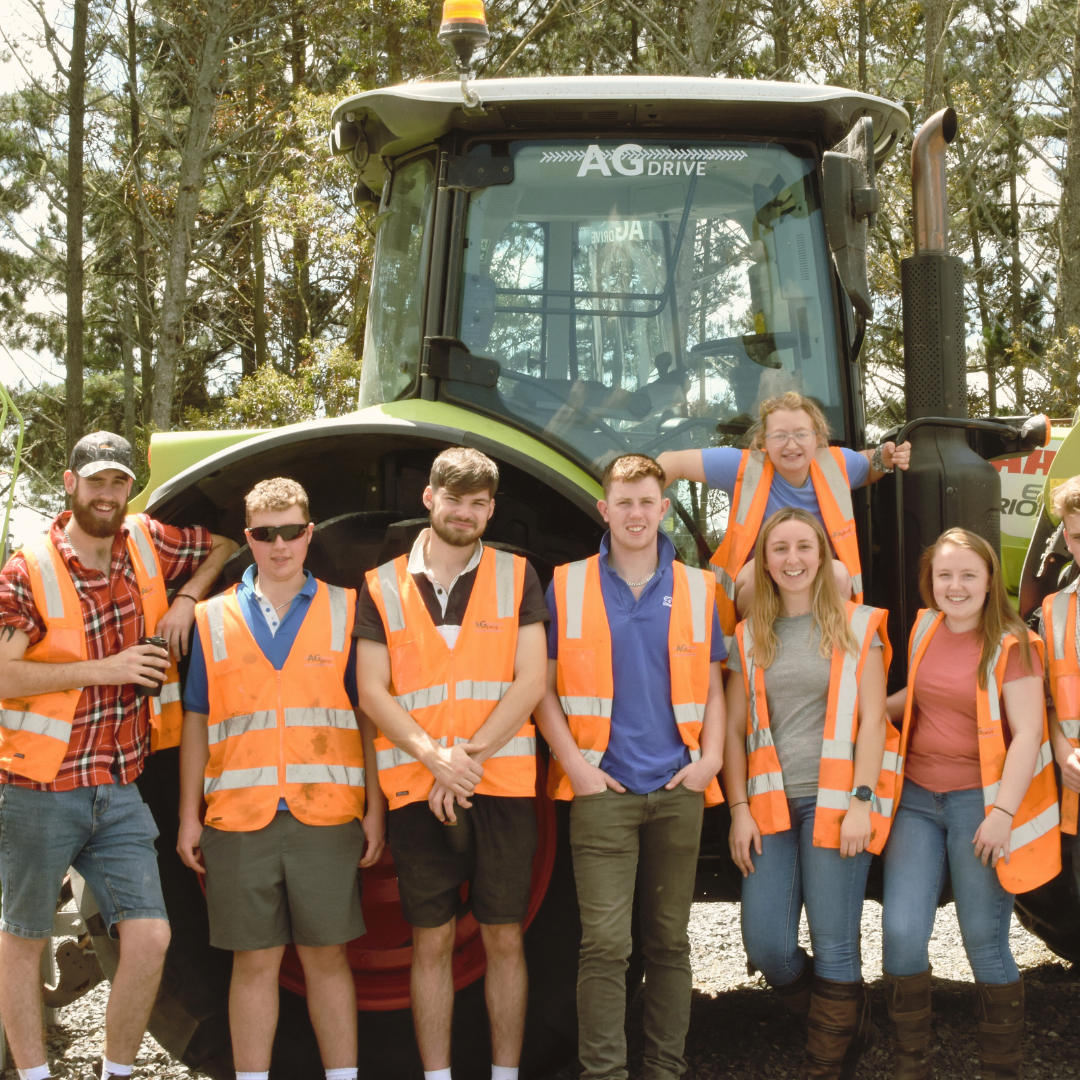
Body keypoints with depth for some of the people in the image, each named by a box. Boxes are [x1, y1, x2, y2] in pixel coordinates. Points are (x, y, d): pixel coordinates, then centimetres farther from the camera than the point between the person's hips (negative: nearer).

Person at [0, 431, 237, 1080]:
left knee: (150, 936, -1)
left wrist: (187, 597, 3)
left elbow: (225, 544, 20)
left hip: (119, 789, 4)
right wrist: (105, 668, -19)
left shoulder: (149, 543, 3)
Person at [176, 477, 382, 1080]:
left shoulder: (346, 611, 7)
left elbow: (369, 717, 7)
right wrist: (189, 816, 7)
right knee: (254, 961, 5)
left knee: (328, 957, 4)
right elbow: (197, 724, 12)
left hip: (326, 816, -1)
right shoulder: (215, 618, 9)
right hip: (239, 820, 1)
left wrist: (374, 810, 1)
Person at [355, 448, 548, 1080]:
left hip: (502, 784, 0)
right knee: (431, 942, 6)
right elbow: (372, 692, 0)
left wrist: (469, 754, -13)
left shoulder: (517, 576, 5)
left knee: (504, 939, 5)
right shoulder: (383, 587, 6)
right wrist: (433, 756, -14)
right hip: (419, 790, 1)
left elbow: (531, 682, -3)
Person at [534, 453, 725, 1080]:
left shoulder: (697, 589, 10)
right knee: (605, 944, -7)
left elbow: (712, 688, 14)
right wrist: (573, 762, -7)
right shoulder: (568, 587, 4)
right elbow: (543, 686, 4)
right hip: (603, 790, -2)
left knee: (670, 939, 9)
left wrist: (710, 757, -1)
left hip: (679, 791, 2)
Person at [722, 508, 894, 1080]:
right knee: (765, 946, -1)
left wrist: (863, 801, -10)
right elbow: (735, 730, 10)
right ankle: (850, 1025, 24)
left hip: (834, 803, -3)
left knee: (833, 945, -2)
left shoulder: (857, 625, 2)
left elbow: (872, 720, -2)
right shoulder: (750, 636, 11)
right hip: (772, 806, 3)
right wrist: (739, 809, 1)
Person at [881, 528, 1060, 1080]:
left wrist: (1003, 812, -22)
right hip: (917, 798, 5)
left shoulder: (1011, 645, -8)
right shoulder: (924, 628, 8)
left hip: (979, 802, -4)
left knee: (985, 945, 2)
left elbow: (1027, 733, -14)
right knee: (901, 936, -4)